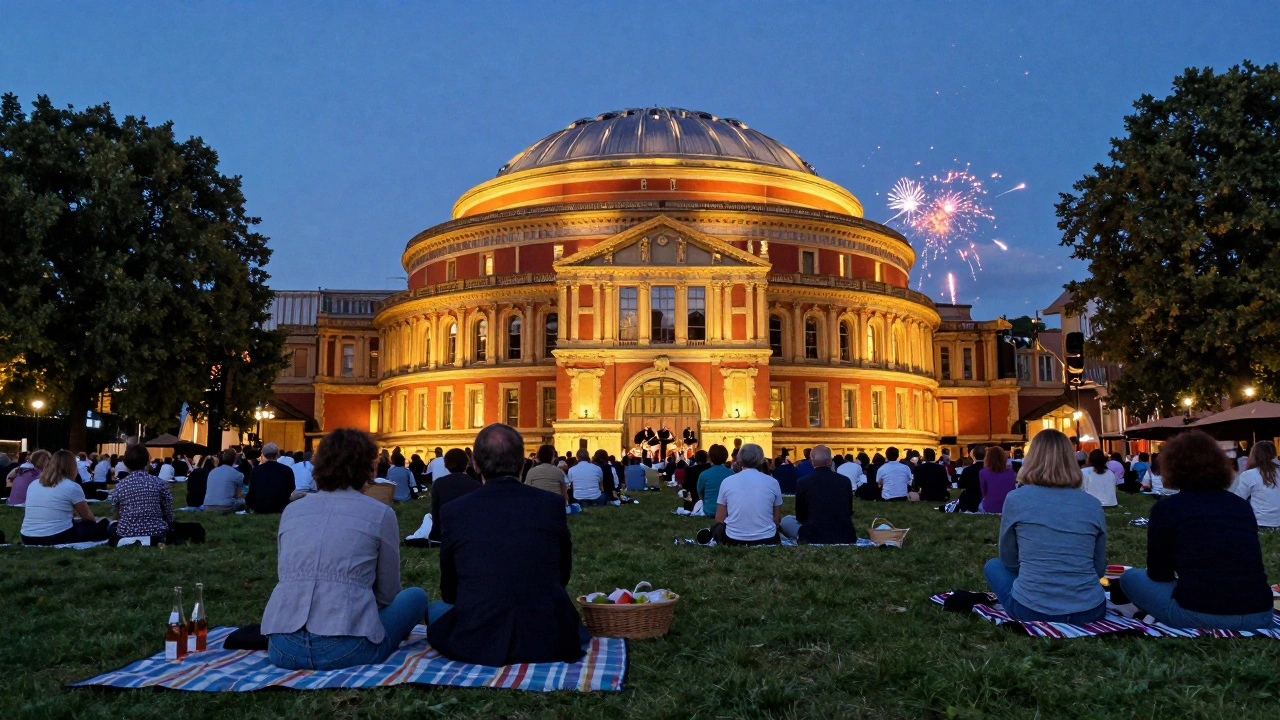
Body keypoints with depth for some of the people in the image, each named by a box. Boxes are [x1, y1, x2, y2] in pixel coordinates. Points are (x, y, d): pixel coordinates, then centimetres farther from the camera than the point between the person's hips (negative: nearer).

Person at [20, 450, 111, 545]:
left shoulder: (32, 485, 11)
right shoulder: (72, 486, -5)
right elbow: (87, 515, 9)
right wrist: (95, 521, 31)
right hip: (58, 538, -6)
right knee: (101, 527, 13)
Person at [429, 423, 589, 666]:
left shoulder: (453, 511, -6)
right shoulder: (552, 505, -4)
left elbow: (449, 592, 7)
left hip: (475, 644, -1)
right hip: (548, 641, 2)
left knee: (437, 609, 29)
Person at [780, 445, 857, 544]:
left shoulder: (803, 482, -8)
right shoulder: (845, 480, 0)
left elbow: (800, 517, 3)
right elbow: (849, 512, 13)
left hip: (814, 537, -5)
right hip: (845, 537, 5)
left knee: (786, 521, 20)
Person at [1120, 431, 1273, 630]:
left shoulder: (1165, 508, -1)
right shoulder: (1242, 504, 13)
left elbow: (1157, 574, 7)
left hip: (1198, 618, -5)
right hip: (1260, 616, 6)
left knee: (1131, 577, 20)